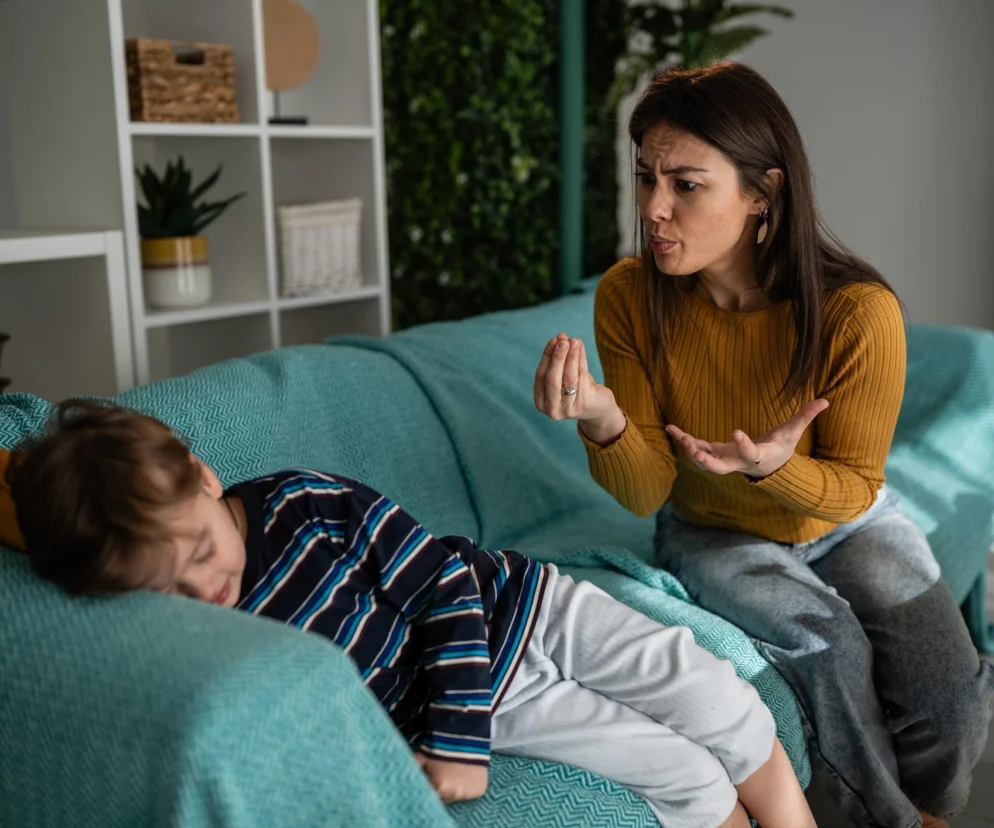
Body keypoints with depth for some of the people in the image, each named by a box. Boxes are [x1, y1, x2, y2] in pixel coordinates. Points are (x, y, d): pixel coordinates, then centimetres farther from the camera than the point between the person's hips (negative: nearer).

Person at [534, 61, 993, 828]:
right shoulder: (628, 297, -22)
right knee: (824, 636, -27)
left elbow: (852, 488, -15)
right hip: (714, 533, 0)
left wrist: (776, 469, -37)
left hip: (842, 520, 0)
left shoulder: (859, 312, -28)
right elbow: (647, 492, -18)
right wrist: (604, 421, -40)